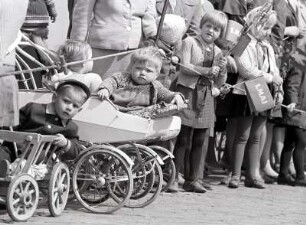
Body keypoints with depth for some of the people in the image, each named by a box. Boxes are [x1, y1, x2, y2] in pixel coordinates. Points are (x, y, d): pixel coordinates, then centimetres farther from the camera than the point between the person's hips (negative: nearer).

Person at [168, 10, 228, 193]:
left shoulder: (218, 52, 15)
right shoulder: (190, 42, 1)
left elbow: (219, 83, 15)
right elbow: (185, 67, -11)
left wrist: (222, 70, -5)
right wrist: (207, 71, -18)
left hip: (206, 96, 5)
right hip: (188, 92, -5)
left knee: (201, 140, 3)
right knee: (183, 137, -7)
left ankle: (194, 180, 9)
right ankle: (173, 179, -4)